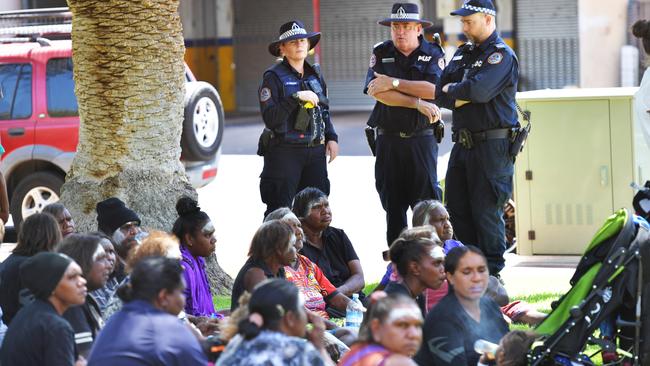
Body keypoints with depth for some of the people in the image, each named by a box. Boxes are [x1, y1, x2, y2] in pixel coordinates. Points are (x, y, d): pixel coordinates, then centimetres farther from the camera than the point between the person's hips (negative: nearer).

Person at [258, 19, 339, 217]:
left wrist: (332, 138, 12)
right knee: (280, 210, -7)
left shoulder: (315, 74, 14)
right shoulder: (274, 76, -6)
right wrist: (295, 98, -21)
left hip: (316, 151, 6)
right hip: (285, 151, -6)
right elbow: (270, 118, -15)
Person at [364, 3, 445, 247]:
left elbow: (434, 90, -14)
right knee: (393, 206, 6)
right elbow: (376, 92, -9)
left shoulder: (433, 54, 3)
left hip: (421, 140, -2)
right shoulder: (381, 54, 8)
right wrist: (418, 103, -13)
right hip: (388, 141, 2)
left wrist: (393, 83, -14)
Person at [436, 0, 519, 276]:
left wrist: (452, 90, -5)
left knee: (486, 212, -5)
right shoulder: (463, 54, 17)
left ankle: (491, 274, 2)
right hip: (463, 143, 8)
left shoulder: (501, 55, -7)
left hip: (492, 146, -8)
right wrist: (462, 95, -11)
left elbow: (479, 90, -23)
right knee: (456, 208, 8)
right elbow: (441, 95, 8)